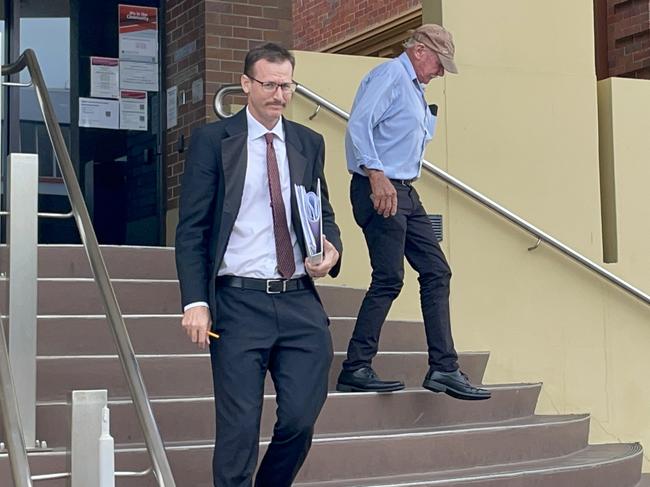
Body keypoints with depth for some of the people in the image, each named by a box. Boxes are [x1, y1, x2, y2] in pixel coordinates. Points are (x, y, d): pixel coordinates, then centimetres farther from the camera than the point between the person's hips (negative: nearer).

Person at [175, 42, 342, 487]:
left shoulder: (310, 143, 13)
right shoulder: (212, 140, 0)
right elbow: (191, 229, -2)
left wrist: (332, 249, -4)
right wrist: (196, 301, -11)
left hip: (301, 303, 4)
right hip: (239, 303, -3)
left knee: (301, 419, 3)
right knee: (239, 429, 0)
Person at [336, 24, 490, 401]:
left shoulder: (416, 90, 23)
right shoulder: (389, 75, -7)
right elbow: (358, 126, -19)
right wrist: (377, 175, -26)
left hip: (406, 192, 10)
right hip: (380, 189, -10)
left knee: (437, 272, 6)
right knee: (389, 278, -12)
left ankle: (443, 368, 8)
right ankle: (356, 369, -5)